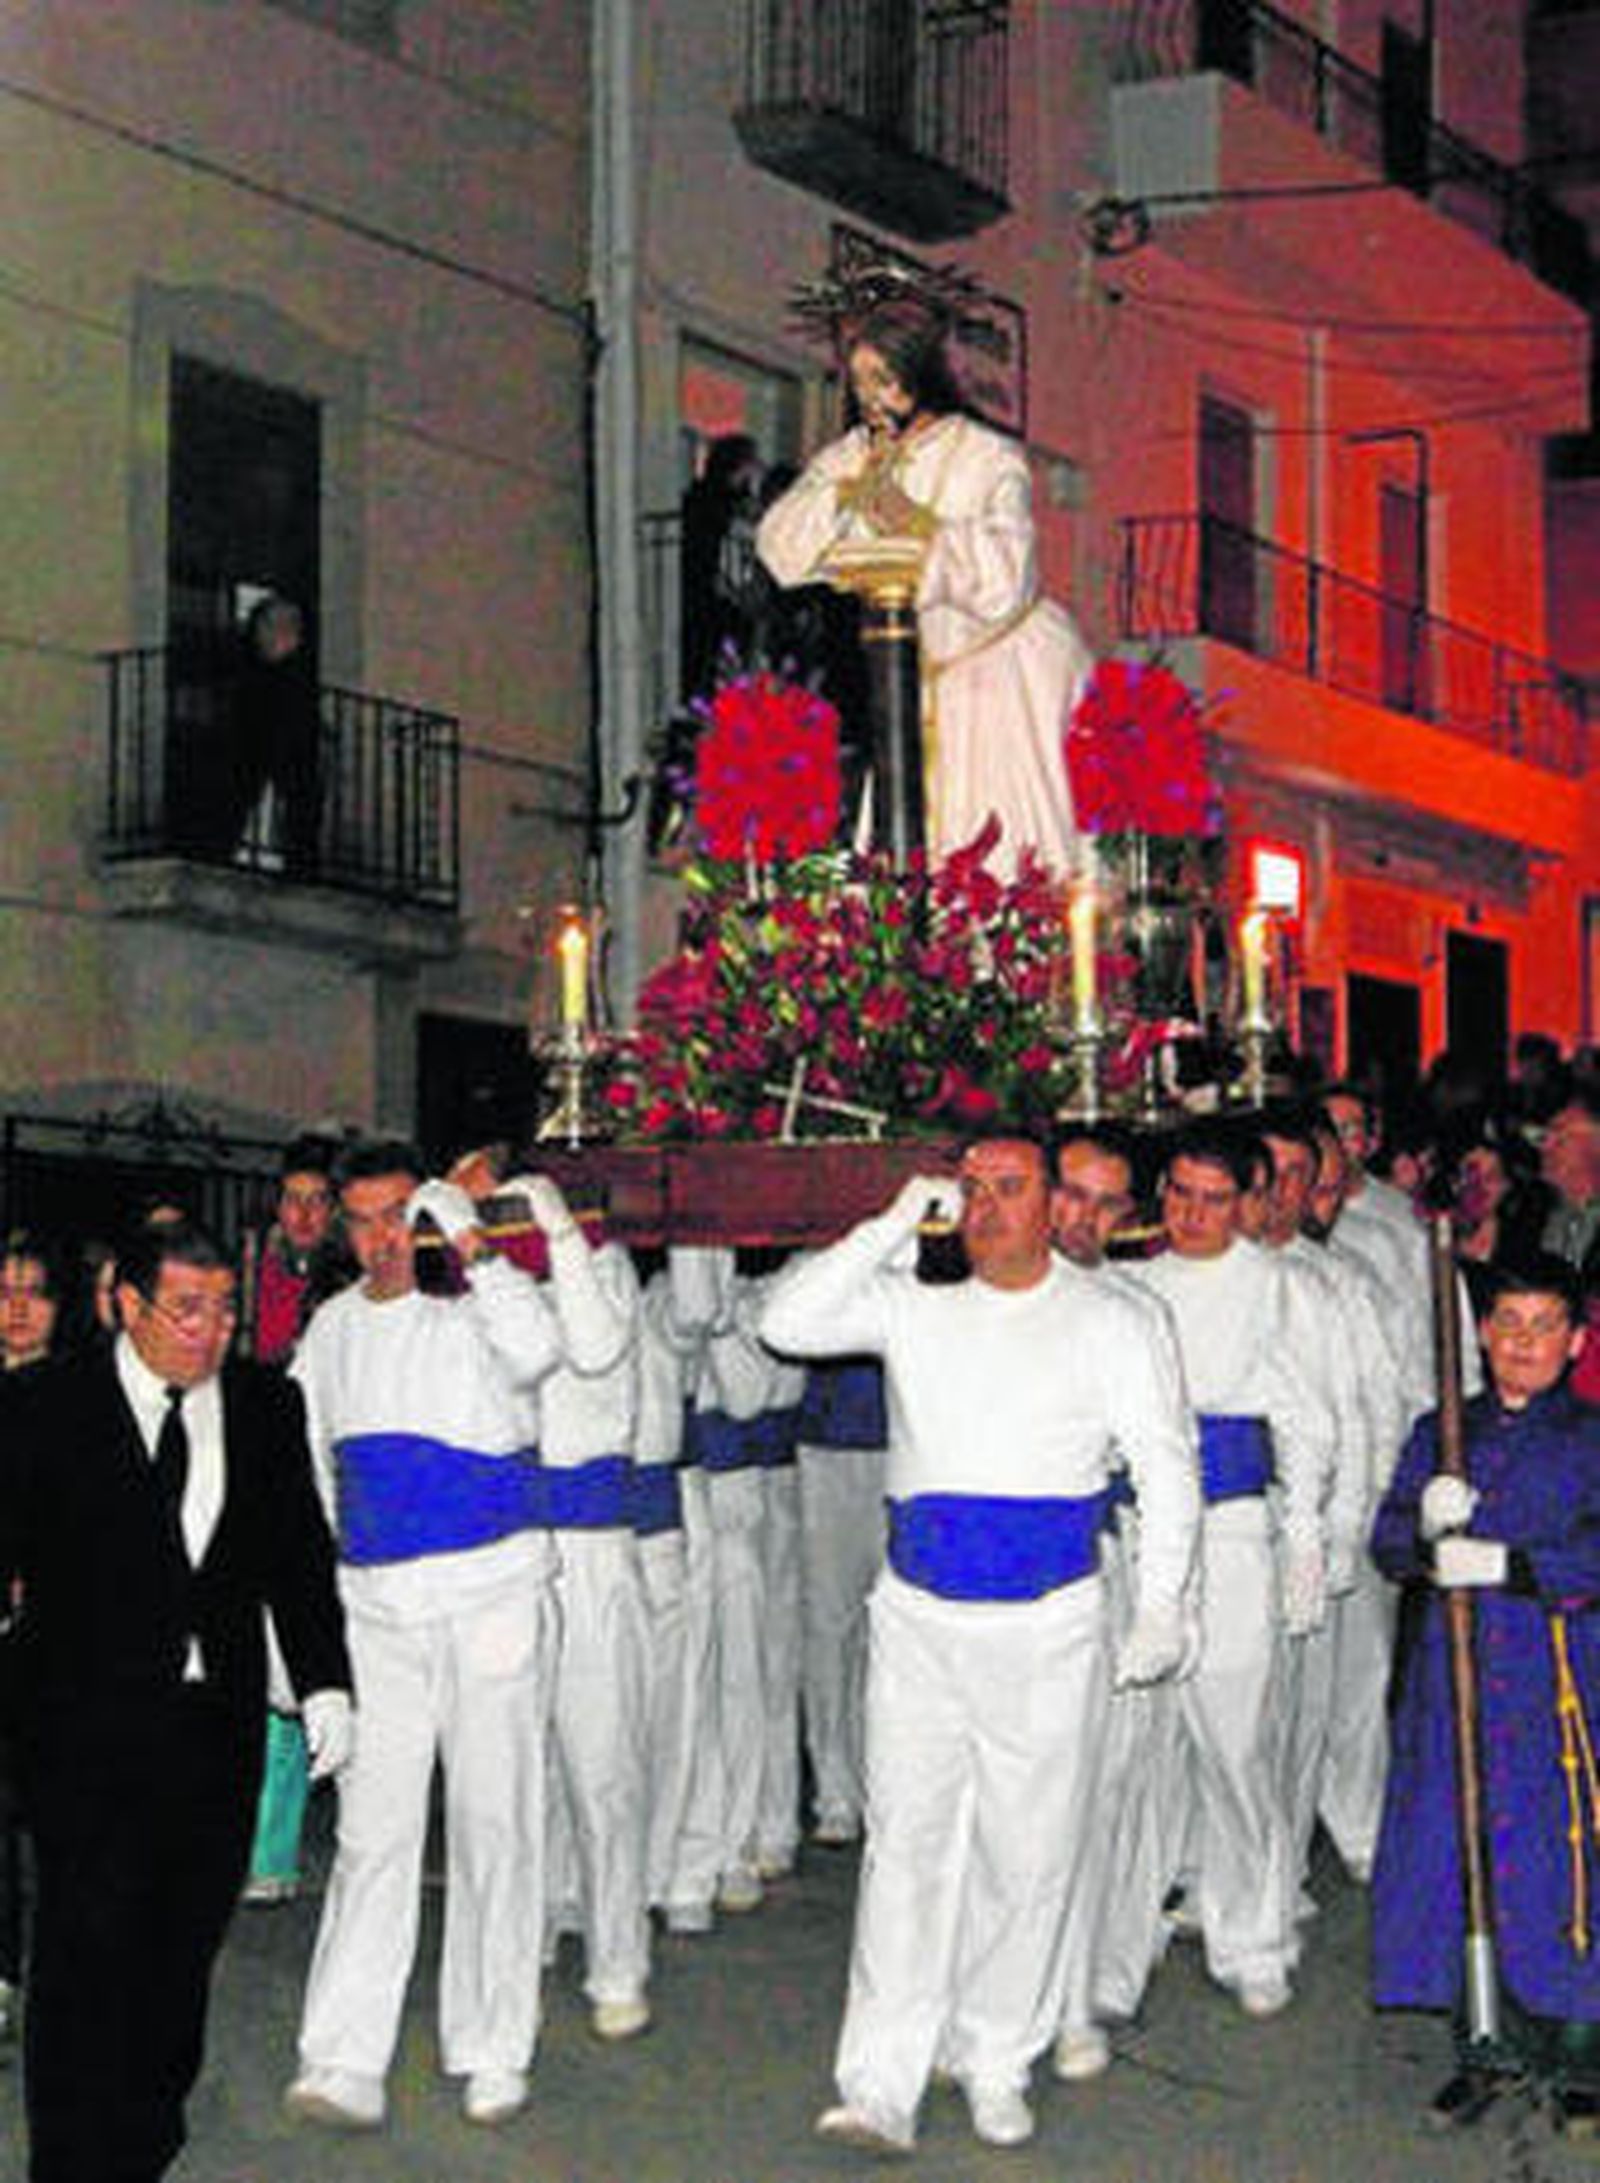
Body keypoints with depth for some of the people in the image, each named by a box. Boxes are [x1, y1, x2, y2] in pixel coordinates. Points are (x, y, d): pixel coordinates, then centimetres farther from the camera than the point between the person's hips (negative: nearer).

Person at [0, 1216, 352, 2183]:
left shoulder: (268, 1404, 8)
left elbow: (300, 1553, 11)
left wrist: (325, 1683, 5)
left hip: (219, 1724, 4)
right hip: (89, 1729, -3)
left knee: (186, 1939, 10)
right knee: (89, 1945, -4)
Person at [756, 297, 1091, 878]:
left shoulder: (988, 458, -11)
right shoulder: (847, 459, 3)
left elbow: (1005, 575, -22)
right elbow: (779, 547, -6)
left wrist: (916, 520, -24)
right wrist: (851, 490, -18)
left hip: (1008, 669, -4)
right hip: (922, 677, 5)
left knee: (1010, 828, -6)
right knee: (919, 826, 2)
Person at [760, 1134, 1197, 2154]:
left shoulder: (1107, 1320, 4)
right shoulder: (914, 1305, 8)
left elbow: (1166, 1463, 6)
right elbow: (788, 1323, -4)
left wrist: (1160, 1608, 1)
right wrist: (894, 1225, -7)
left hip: (1049, 1629, -1)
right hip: (919, 1620, 1)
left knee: (1030, 1857, 5)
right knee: (907, 1844, -3)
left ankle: (998, 2067, 19)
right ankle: (882, 2088, -3)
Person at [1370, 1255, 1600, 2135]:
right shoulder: (1440, 1434, 12)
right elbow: (1388, 1545, 7)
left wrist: (1504, 1563, -19)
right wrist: (1426, 1527, -14)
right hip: (1453, 1675, 3)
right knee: (1450, 1857, 3)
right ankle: (1480, 2050, 18)